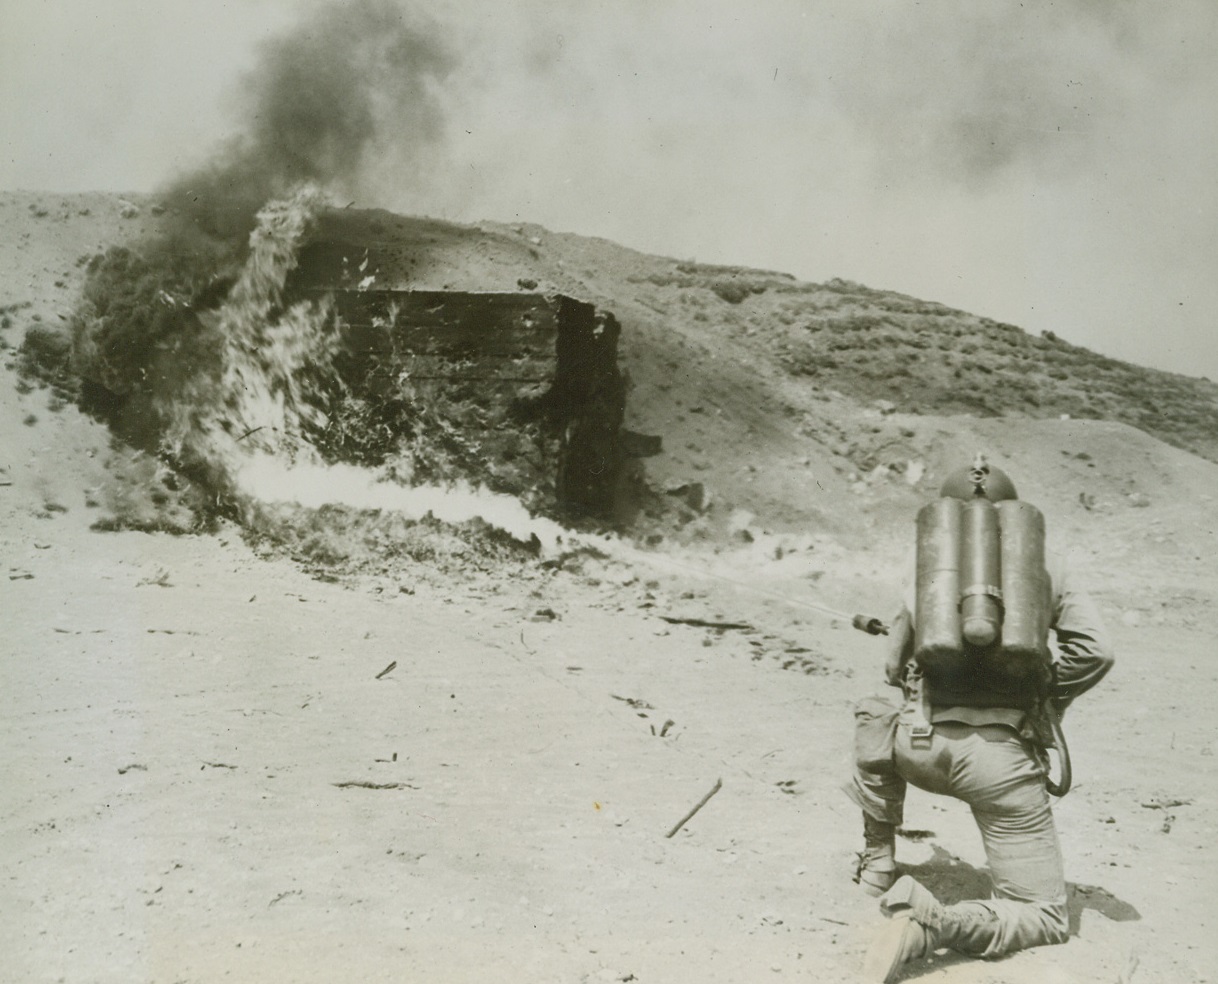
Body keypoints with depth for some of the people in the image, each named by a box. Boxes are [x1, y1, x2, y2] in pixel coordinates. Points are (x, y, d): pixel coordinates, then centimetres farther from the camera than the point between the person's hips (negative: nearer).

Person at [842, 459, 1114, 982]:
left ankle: (877, 861, 36)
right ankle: (936, 923, -22)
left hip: (920, 746, 2)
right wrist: (1045, 701, 11)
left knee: (874, 713, 37)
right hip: (1003, 757, -2)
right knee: (1046, 920, 6)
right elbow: (1095, 651, -3)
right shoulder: (1045, 568, 9)